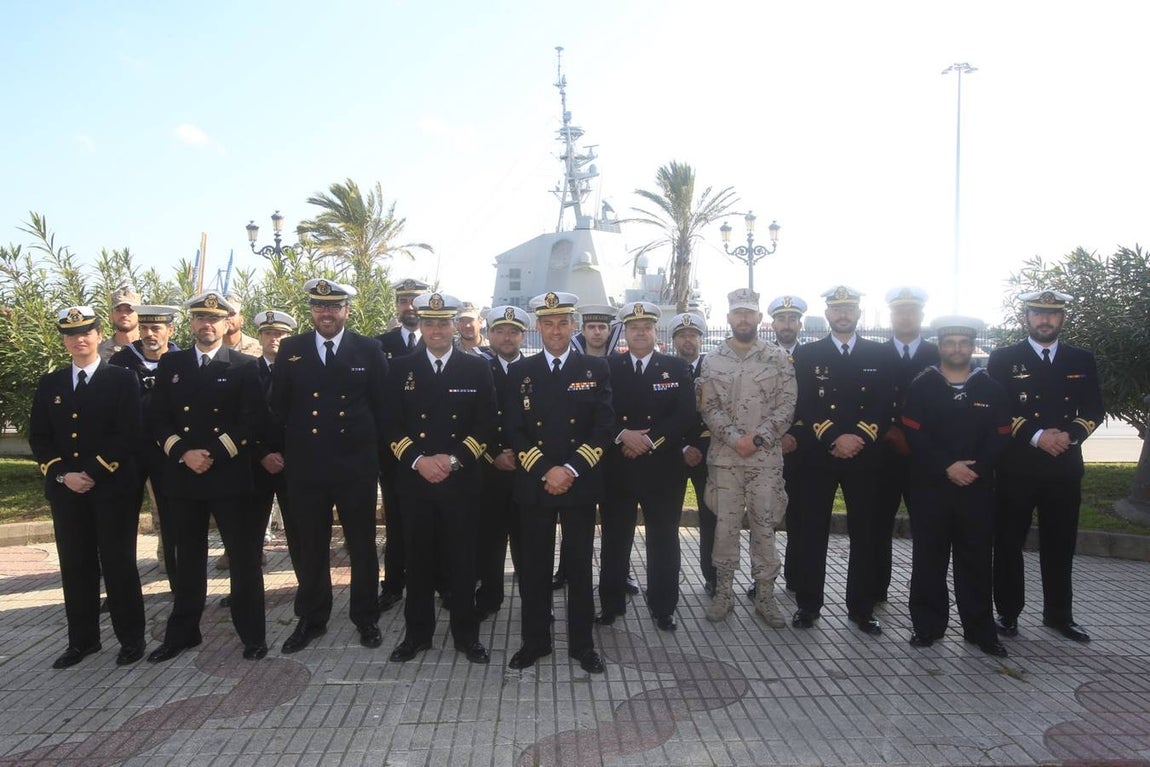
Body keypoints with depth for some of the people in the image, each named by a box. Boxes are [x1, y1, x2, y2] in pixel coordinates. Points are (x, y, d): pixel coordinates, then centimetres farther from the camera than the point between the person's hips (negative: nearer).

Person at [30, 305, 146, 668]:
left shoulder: (122, 379, -1)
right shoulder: (49, 384, 12)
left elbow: (128, 434, -9)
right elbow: (38, 437, 8)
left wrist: (93, 473, -14)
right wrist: (62, 474, -7)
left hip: (113, 488, -4)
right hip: (65, 489, 4)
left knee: (119, 564, 2)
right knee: (76, 566, 10)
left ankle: (131, 638, 13)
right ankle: (82, 640, 22)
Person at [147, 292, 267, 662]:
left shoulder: (244, 366, 1)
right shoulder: (170, 364, 11)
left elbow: (252, 421, -5)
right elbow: (157, 418, 7)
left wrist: (214, 454, -13)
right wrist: (184, 453, -8)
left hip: (230, 476, -3)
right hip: (182, 476, 3)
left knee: (243, 558, 2)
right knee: (188, 559, 13)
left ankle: (253, 635, 13)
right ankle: (182, 632, 26)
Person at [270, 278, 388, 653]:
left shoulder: (369, 350, -1)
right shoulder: (290, 349, 4)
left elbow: (383, 407, 1)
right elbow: (278, 406, 7)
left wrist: (378, 451, 1)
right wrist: (277, 450, 4)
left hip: (357, 467, -1)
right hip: (305, 467, 2)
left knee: (362, 545, 11)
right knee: (309, 548, 12)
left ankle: (366, 616, 27)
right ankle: (311, 618, 30)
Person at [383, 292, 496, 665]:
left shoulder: (477, 367, 3)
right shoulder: (401, 368, 6)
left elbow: (486, 424, -1)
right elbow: (391, 425, 3)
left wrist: (454, 459, -12)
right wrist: (418, 460, -12)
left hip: (462, 480, -1)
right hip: (414, 479, 1)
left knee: (463, 558, 6)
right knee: (418, 558, 9)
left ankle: (466, 633, 20)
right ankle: (417, 632, 24)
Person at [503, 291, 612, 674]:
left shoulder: (596, 369, 4)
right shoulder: (520, 372, 6)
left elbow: (603, 428, -3)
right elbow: (513, 430, 0)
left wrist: (571, 469, -13)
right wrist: (545, 471, -12)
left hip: (581, 484, -1)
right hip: (533, 484, 1)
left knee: (580, 565, 8)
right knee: (535, 566, 8)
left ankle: (582, 642, 21)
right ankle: (535, 640, 23)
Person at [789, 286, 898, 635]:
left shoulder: (881, 353, 8)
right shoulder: (806, 354, 6)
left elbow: (885, 406, 1)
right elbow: (804, 406, -3)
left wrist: (858, 438, -13)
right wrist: (834, 439, -14)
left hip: (864, 456, 1)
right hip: (817, 456, -1)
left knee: (864, 533, 6)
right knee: (812, 531, 3)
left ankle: (861, 608, 18)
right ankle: (808, 604, 14)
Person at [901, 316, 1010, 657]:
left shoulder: (992, 389, 7)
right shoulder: (921, 387, 1)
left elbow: (1000, 438, 2)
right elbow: (914, 435, -6)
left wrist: (975, 469, -12)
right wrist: (947, 467, -15)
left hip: (977, 488, 1)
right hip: (929, 487, -1)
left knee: (976, 560, 8)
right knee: (929, 559, 5)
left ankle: (981, 629, 20)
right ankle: (928, 626, 16)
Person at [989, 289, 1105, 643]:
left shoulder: (1082, 360, 10)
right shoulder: (1003, 359, 1)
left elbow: (1094, 409, 5)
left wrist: (1070, 435, -14)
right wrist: (1036, 436, -17)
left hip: (1065, 466, 3)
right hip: (1016, 466, -3)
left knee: (1060, 544, 11)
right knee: (1009, 542, 4)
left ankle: (1059, 614, 25)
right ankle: (1008, 613, 16)